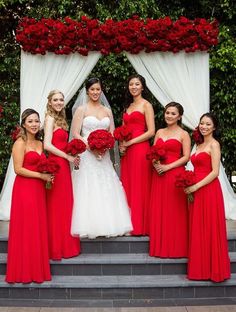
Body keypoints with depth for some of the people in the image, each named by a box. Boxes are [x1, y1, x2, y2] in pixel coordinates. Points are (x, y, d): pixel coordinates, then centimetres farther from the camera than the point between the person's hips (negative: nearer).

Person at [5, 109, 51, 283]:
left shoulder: (40, 143, 14)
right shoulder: (20, 143, -8)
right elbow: (18, 169, -14)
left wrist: (48, 175, 4)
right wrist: (41, 175, -15)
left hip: (39, 190, 7)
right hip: (24, 189, -7)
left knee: (38, 229, 10)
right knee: (26, 230, -2)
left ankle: (36, 268, 19)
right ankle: (25, 271, 9)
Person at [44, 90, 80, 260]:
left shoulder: (60, 119, 18)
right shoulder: (50, 119, -8)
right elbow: (47, 145, -17)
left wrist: (69, 157, 1)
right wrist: (68, 156, -12)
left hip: (63, 165, 9)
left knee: (64, 205, 12)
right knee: (57, 206, -1)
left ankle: (64, 244, 21)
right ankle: (57, 247, 9)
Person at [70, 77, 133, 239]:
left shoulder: (107, 111, 14)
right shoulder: (81, 109, 2)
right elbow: (75, 134, -5)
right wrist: (91, 146, -16)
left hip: (104, 155, 4)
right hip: (87, 155, -4)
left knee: (107, 190, 4)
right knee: (88, 190, -4)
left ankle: (109, 224, 12)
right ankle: (89, 226, 3)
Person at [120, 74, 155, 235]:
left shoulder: (146, 105, -1)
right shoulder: (128, 106, 20)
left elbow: (151, 131, -10)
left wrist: (129, 142, -11)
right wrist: (121, 143, 1)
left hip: (140, 149, -7)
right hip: (127, 152, 7)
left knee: (139, 187, -3)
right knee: (127, 187, 6)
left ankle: (140, 226, 4)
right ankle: (130, 225, 13)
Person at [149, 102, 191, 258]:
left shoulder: (183, 134, -1)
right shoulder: (159, 132, 15)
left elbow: (186, 157, -7)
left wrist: (167, 167, -15)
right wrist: (155, 163, -7)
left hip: (175, 175, -5)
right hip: (159, 175, 5)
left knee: (174, 211, -2)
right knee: (158, 211, 6)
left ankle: (175, 247, 9)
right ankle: (160, 246, 15)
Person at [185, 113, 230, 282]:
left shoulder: (214, 144, -7)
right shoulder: (199, 145, 18)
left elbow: (215, 172, -15)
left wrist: (196, 186, -16)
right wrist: (189, 184, 3)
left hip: (209, 190, -8)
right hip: (196, 191, 8)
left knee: (209, 229, -1)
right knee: (198, 230, 11)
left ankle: (214, 268, 10)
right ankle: (201, 268, 20)